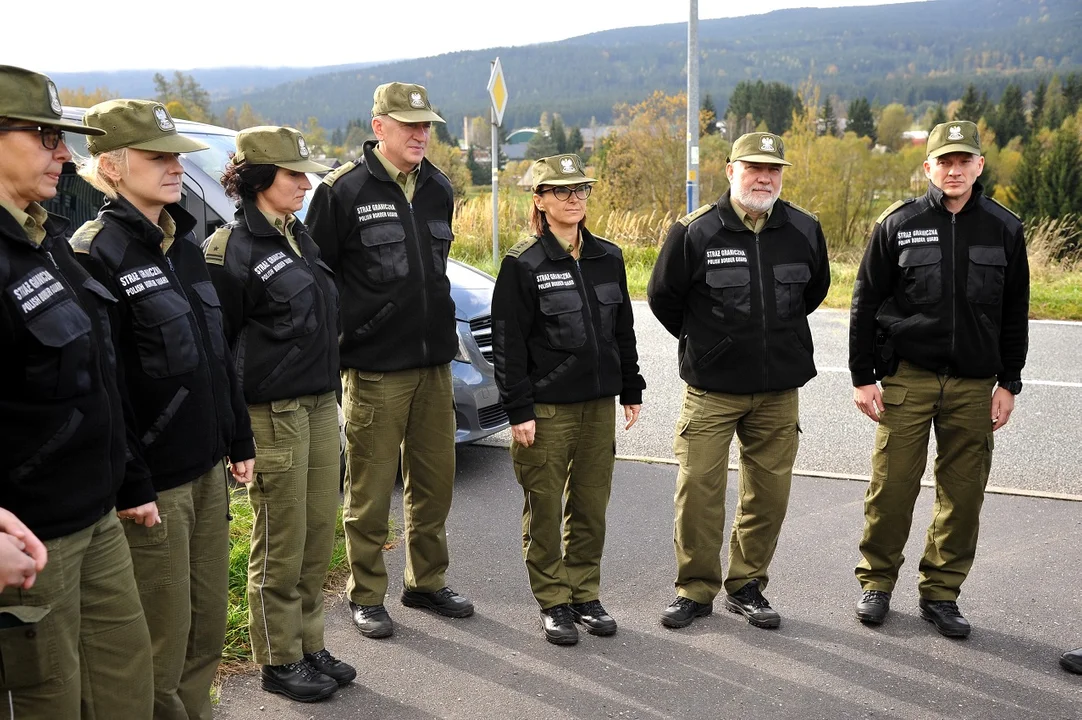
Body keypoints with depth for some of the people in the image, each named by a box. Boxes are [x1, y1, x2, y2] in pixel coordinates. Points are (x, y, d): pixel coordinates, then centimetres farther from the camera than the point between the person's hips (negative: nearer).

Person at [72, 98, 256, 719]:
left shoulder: (185, 242, 11)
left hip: (208, 470, 8)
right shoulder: (97, 254, -15)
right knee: (162, 650, 4)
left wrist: (239, 440, 19)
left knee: (208, 632, 17)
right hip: (150, 482, -8)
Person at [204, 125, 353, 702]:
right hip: (273, 413, -8)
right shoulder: (231, 249, -11)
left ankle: (309, 645, 27)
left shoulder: (298, 236, 13)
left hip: (320, 405, 8)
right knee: (281, 545, 2)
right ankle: (279, 662, 18)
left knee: (319, 534, 13)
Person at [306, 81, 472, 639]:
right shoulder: (344, 190, -8)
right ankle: (366, 595, 19)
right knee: (371, 488, 2)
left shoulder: (438, 188, 11)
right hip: (373, 366, -6)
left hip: (434, 362, 6)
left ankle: (427, 582, 29)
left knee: (434, 480, 12)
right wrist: (346, 328, -6)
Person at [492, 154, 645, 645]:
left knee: (592, 506, 11)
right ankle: (553, 602, 18)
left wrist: (631, 391, 14)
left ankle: (585, 595, 26)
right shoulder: (523, 264, -7)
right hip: (546, 407, -5)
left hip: (599, 403, 5)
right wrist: (518, 410, -12)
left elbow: (623, 330, 16)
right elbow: (508, 343, -8)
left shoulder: (608, 258, 8)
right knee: (545, 508, 4)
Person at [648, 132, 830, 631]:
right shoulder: (695, 232, -8)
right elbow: (662, 296, 4)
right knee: (698, 489, -4)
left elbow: (814, 290, 21)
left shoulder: (804, 230, 2)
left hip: (779, 390, 3)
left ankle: (746, 586, 25)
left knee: (769, 493, 8)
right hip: (711, 389, -3)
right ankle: (695, 590, 14)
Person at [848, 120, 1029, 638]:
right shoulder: (898, 223, 0)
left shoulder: (1004, 228, 6)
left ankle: (941, 592, 20)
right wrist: (862, 377, -3)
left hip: (974, 383, 2)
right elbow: (865, 303, 1)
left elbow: (1014, 314, 11)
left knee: (964, 493, 5)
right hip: (907, 377, -2)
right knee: (892, 486, 0)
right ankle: (877, 583, 18)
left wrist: (1008, 383, 6)